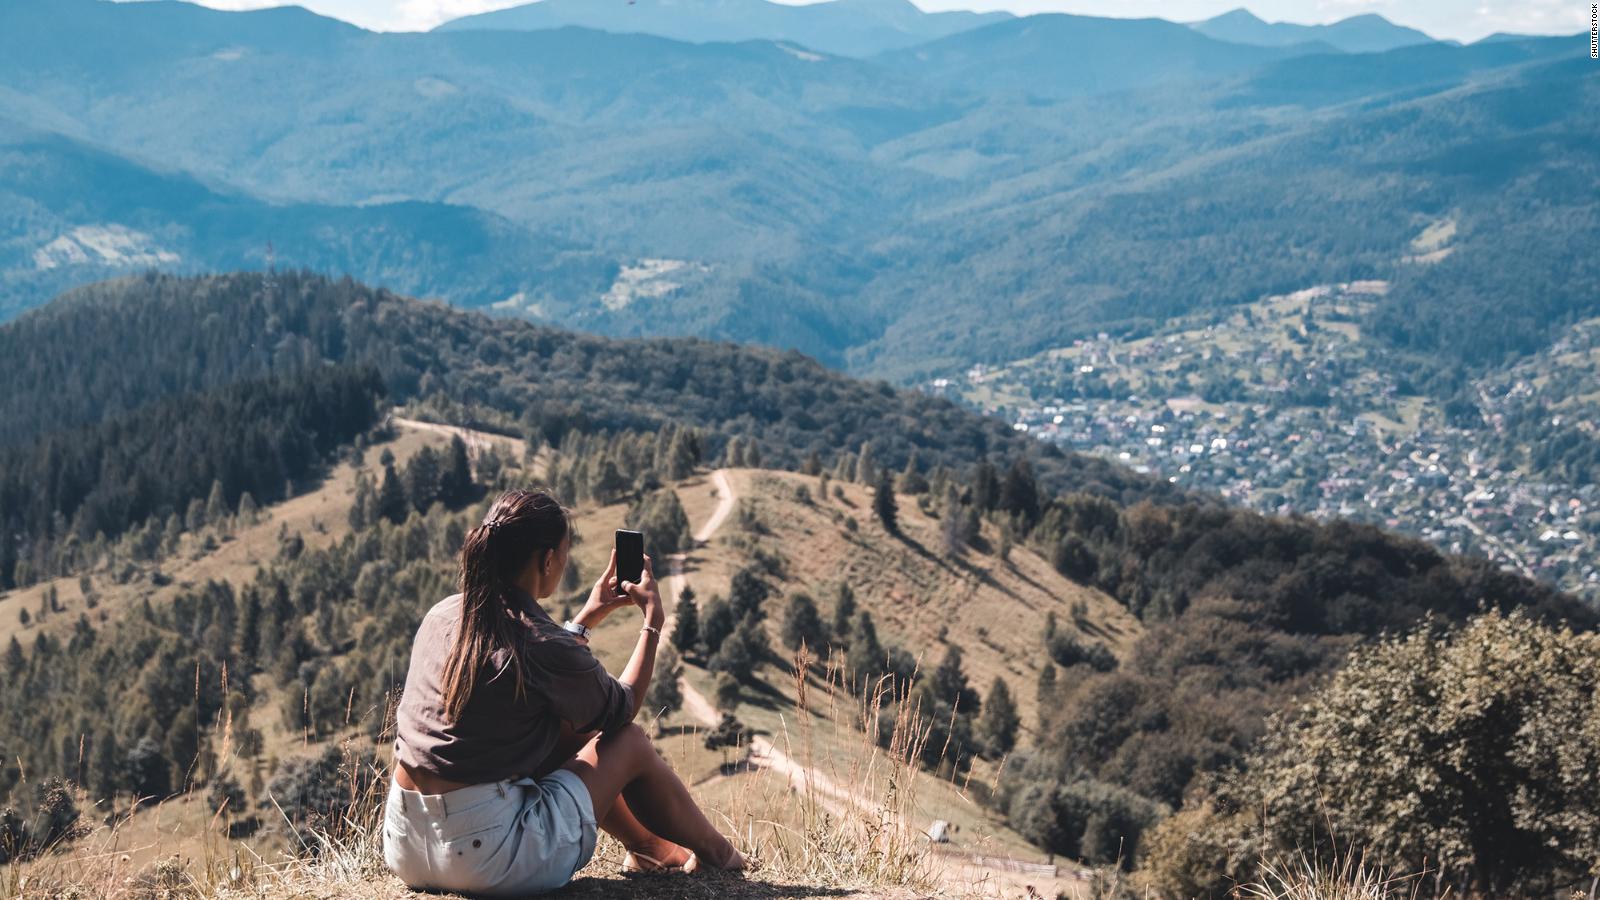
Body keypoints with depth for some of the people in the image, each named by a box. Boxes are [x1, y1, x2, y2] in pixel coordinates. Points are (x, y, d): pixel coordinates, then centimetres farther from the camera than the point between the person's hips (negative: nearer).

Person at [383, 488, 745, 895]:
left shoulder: (442, 615, 5)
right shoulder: (545, 646, -16)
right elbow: (620, 711, 5)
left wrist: (587, 617, 31)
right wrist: (653, 622, 15)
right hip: (487, 858, -7)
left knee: (568, 730, 25)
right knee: (631, 743, 11)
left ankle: (646, 845, 42)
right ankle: (716, 853, 32)